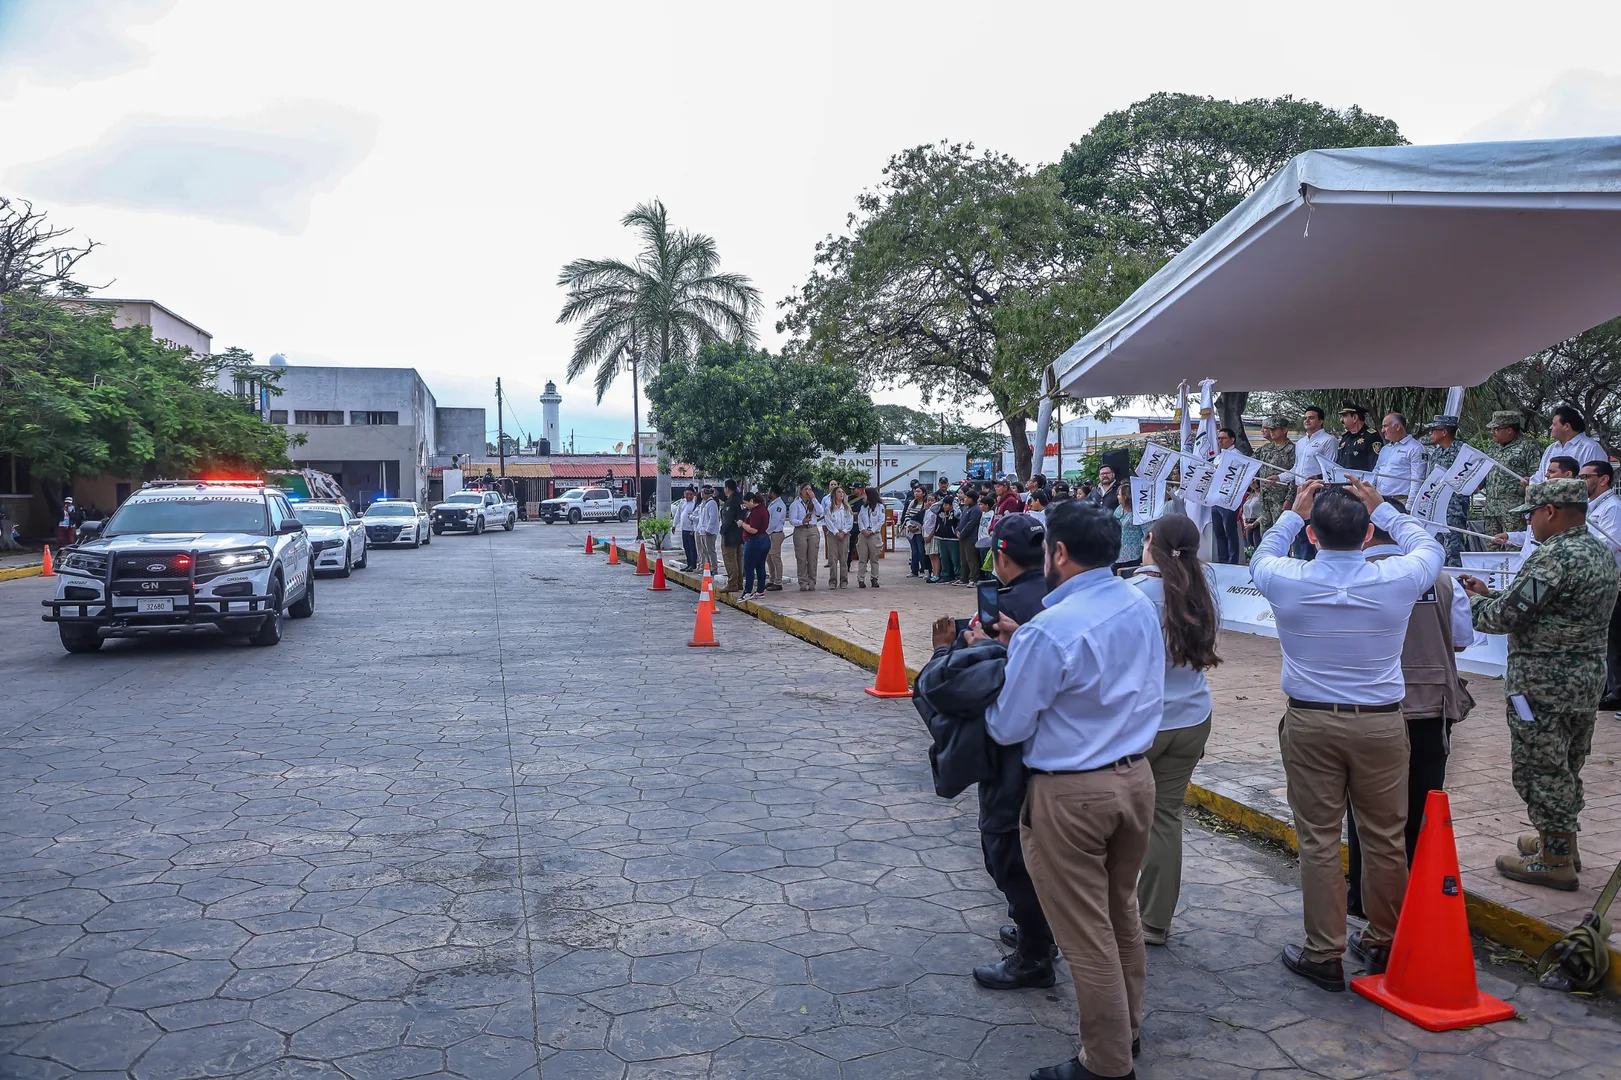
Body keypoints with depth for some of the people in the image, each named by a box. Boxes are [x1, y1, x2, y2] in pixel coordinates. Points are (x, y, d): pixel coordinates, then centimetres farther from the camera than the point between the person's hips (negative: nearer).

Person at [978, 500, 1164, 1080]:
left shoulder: (1050, 631, -22)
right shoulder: (1141, 607, 1)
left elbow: (1007, 728, -14)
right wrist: (1025, 647, 8)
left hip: (1070, 794, -8)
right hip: (1136, 776, 8)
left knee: (1086, 934, 7)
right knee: (1121, 911, 25)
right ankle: (1127, 1028, 44)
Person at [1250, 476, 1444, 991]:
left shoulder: (1286, 581, -11)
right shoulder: (1397, 580, -10)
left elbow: (1261, 557, 15)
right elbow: (1429, 547, 15)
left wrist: (1292, 514, 24)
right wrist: (1382, 508, 24)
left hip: (1310, 723, -1)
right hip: (1381, 723, 1)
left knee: (1318, 839, 6)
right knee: (1384, 837, 14)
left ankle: (1324, 954, 14)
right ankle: (1386, 940, 31)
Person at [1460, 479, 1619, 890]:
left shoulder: (1554, 557, -22)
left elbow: (1506, 616, -20)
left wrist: (1471, 600, -1)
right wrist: (1489, 595, 13)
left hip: (1543, 684, -10)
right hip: (1587, 680, 10)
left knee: (1539, 769, 2)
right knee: (1566, 767, 21)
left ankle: (1555, 861, 11)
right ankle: (1561, 841, 35)